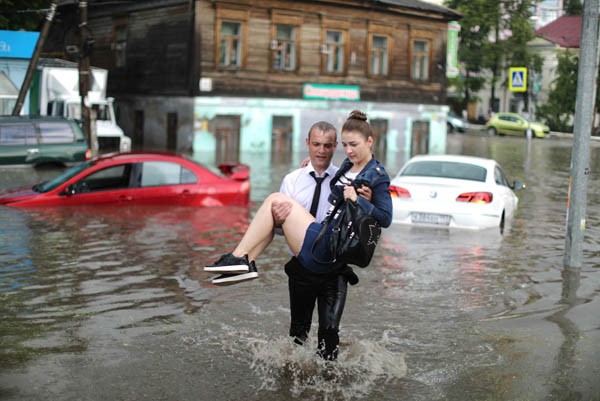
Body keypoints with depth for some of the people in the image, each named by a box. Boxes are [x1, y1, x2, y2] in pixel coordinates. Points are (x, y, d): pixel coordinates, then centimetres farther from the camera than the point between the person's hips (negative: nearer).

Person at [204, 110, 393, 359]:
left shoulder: (377, 176, -5)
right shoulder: (347, 166, 18)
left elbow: (386, 218, -9)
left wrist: (358, 200, -18)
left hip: (324, 251, -9)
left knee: (276, 201, -11)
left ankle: (239, 257, -11)